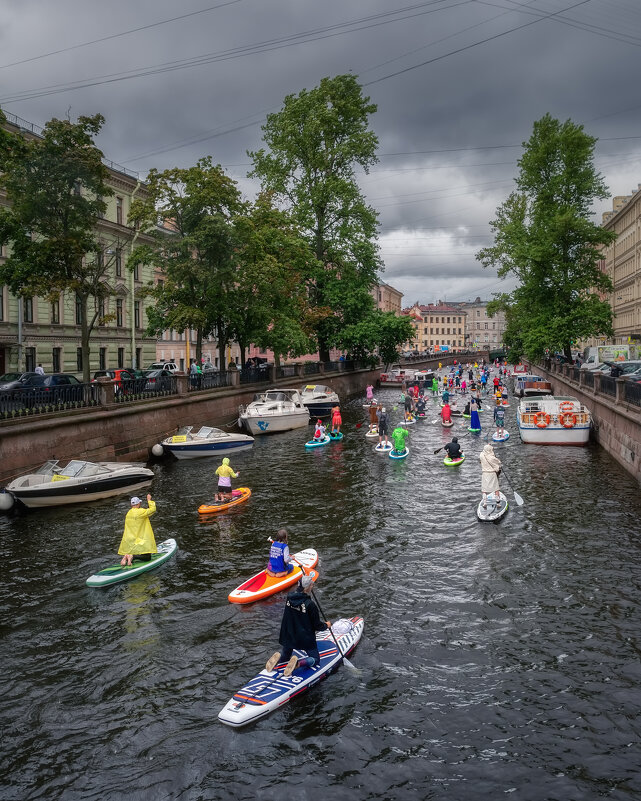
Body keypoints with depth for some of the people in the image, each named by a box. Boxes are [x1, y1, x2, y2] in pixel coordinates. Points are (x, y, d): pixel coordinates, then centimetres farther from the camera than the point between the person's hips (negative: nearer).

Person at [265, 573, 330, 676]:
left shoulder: (290, 597, -7)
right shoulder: (310, 604, -23)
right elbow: (317, 625, -14)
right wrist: (326, 625, 8)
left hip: (288, 636, 5)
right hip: (305, 639, -5)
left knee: (286, 655, 30)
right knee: (316, 659, 15)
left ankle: (278, 656, -4)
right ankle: (298, 663, -13)